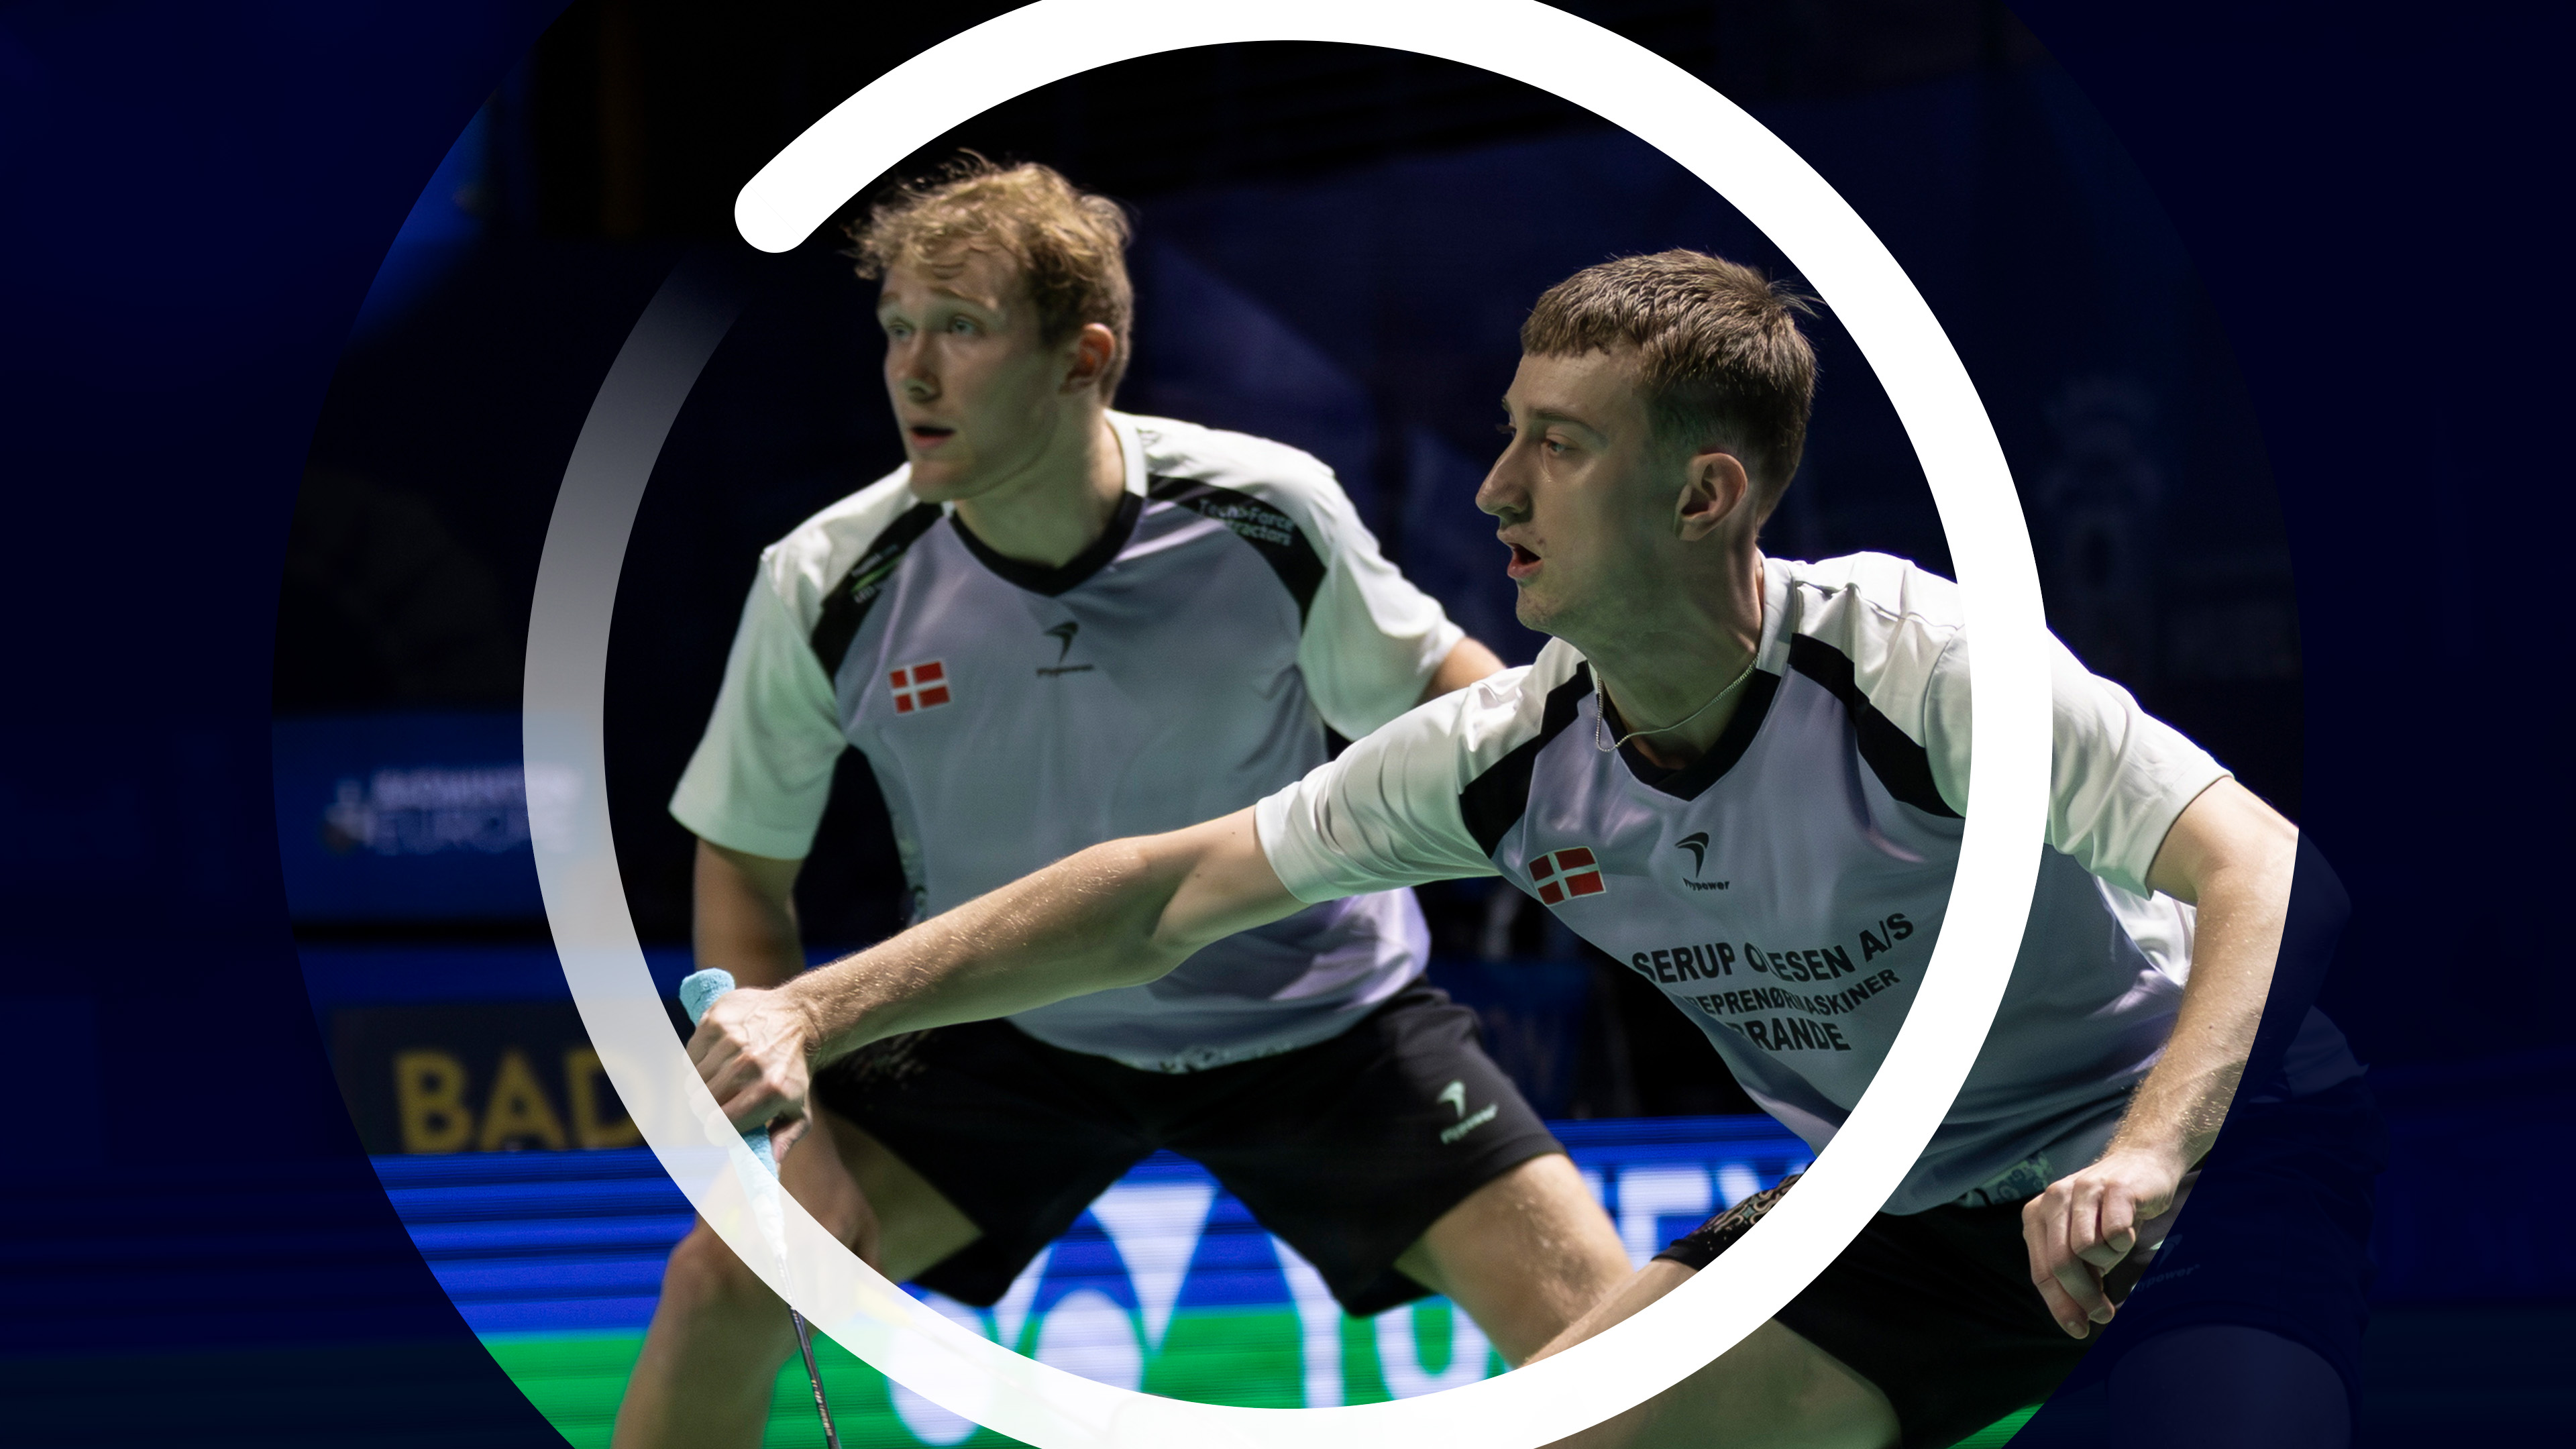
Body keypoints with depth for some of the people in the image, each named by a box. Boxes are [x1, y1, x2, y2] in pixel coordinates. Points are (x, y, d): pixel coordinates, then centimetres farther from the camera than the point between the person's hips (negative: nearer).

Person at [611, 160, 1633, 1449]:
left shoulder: (1268, 515, -23)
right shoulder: (827, 588, -19)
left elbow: (1427, 682, -2)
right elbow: (744, 868, -4)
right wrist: (793, 1125, -15)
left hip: (1316, 1021, -1)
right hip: (1011, 1034, 1)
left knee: (1598, 1324, -15)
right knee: (723, 1285, -13)